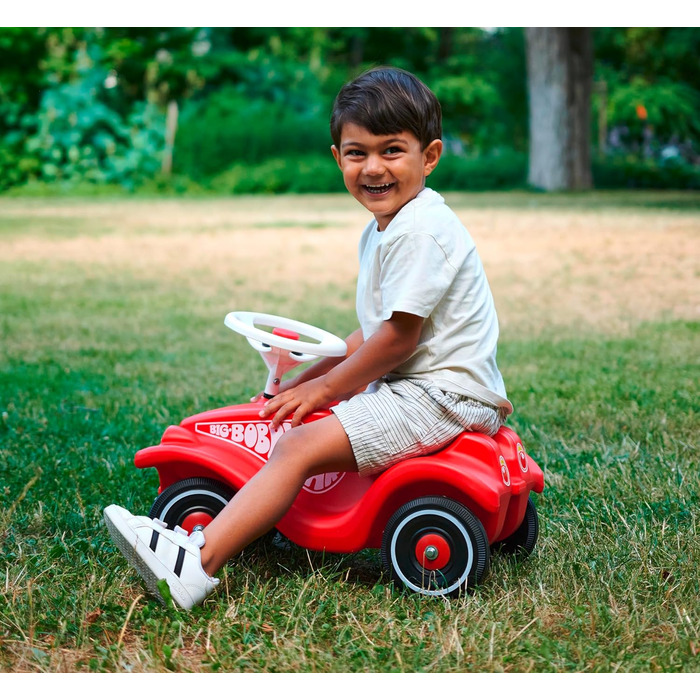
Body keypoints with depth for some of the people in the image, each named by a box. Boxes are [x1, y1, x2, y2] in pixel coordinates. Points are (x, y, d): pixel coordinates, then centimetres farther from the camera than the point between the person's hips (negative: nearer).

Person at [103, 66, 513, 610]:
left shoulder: (421, 229, -17)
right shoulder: (383, 229, 16)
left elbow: (399, 337, -19)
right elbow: (374, 332, 20)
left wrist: (326, 386, -9)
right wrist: (312, 376, 12)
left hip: (443, 394, -11)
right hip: (410, 385, 11)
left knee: (300, 445, -19)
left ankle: (198, 564, -24)